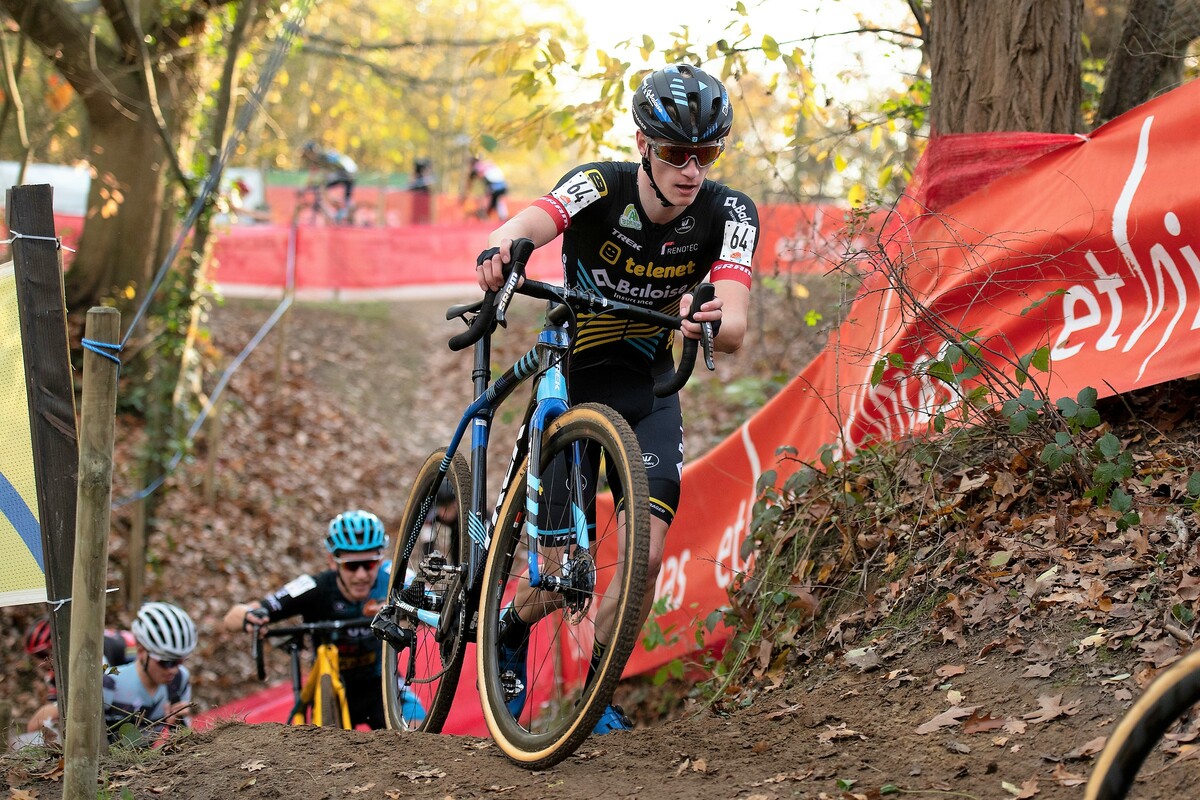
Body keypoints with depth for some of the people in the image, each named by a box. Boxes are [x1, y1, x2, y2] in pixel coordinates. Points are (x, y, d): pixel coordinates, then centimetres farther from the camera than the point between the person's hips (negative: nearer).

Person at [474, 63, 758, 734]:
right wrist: (501, 249, -67)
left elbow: (735, 331, -31)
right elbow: (528, 224, -43)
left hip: (648, 385, 2)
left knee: (646, 554, -15)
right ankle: (512, 631, 28)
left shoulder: (729, 214, -18)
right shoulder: (601, 186, -23)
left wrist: (708, 319, -55)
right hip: (571, 375, -2)